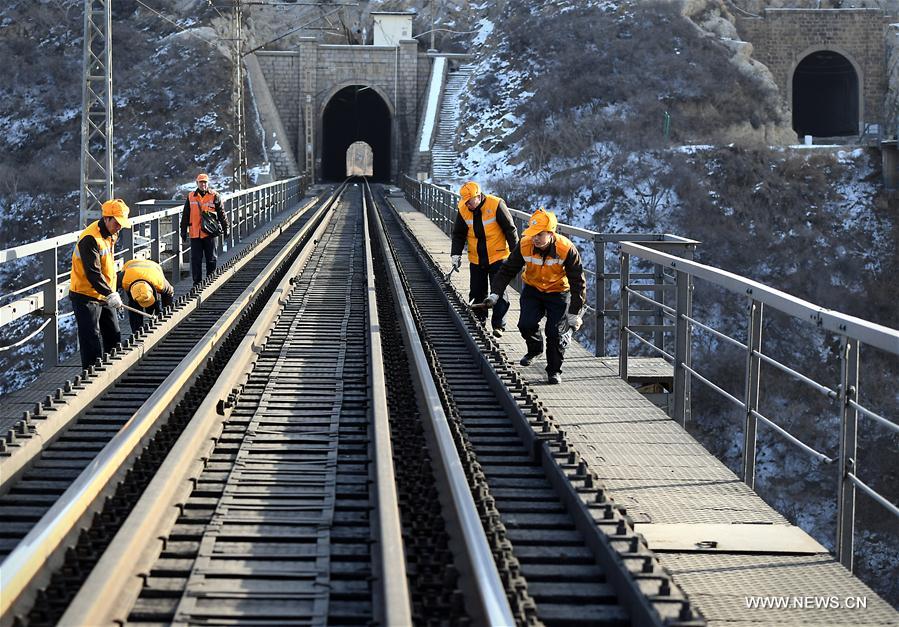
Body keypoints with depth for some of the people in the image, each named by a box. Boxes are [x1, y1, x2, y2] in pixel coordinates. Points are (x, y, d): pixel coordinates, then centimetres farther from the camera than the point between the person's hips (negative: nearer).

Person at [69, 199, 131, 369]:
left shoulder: (110, 234, 8)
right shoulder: (90, 239, -23)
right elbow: (92, 272, -29)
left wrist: (112, 292, 19)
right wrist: (110, 294, -33)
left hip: (104, 296, 9)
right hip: (86, 297, -9)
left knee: (114, 338, 12)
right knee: (92, 343, -6)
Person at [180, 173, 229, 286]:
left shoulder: (214, 196, 2)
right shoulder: (191, 197, 8)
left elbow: (221, 214, 6)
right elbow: (185, 215, 13)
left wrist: (225, 228, 4)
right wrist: (183, 231, 11)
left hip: (209, 233, -1)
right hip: (195, 233, 2)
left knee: (211, 258, 5)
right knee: (196, 259, 3)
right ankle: (197, 281, 10)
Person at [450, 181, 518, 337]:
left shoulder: (496, 205, -17)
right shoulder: (463, 209, -3)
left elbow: (510, 229, -9)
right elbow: (458, 234, 8)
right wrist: (456, 254, -3)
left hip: (497, 257, -4)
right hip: (476, 259, 4)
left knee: (499, 292, -5)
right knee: (476, 292, 8)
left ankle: (498, 325, -1)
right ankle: (479, 321, 21)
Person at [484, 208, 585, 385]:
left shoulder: (566, 249, -27)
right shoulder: (524, 246, -20)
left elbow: (577, 282, -18)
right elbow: (508, 270, -6)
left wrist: (574, 313, -19)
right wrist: (495, 293, -16)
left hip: (558, 293, -2)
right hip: (532, 290, 2)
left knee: (554, 332, -12)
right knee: (526, 324, -14)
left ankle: (554, 370, 11)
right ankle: (535, 350, 20)